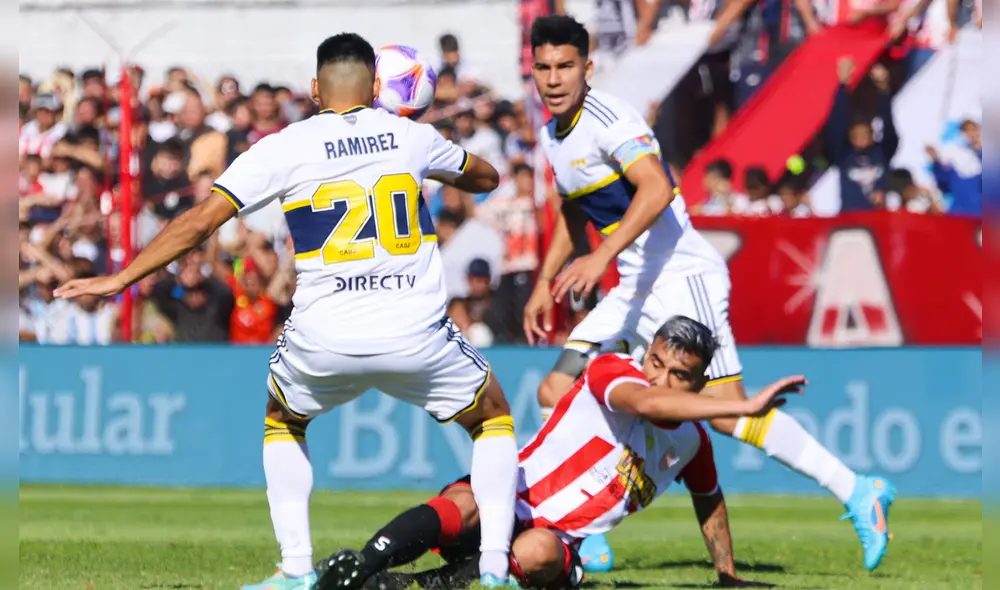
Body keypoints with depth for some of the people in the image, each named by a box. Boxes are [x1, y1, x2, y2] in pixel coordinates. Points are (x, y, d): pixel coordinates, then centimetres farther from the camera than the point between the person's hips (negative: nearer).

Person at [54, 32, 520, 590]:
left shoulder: (285, 148, 1)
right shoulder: (413, 136, 8)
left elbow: (201, 221, -2)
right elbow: (486, 177, 27)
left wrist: (120, 278, 6)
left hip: (324, 342, 0)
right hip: (415, 335, 0)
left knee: (282, 422, 31)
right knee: (493, 415, 24)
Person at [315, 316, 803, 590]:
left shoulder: (692, 441, 12)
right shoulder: (610, 371, -6)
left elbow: (709, 500, 34)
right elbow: (644, 403, -29)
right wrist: (746, 408, -35)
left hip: (557, 541, 3)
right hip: (510, 499, -3)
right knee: (466, 505, -40)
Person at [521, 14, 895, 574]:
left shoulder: (607, 117, -16)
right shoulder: (554, 133, 13)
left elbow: (655, 188, -31)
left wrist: (602, 257, -37)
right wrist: (546, 283, 23)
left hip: (682, 278, -9)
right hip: (637, 289, 9)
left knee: (726, 410, -16)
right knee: (556, 392, 2)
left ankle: (857, 492, -10)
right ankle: (587, 541, 6)